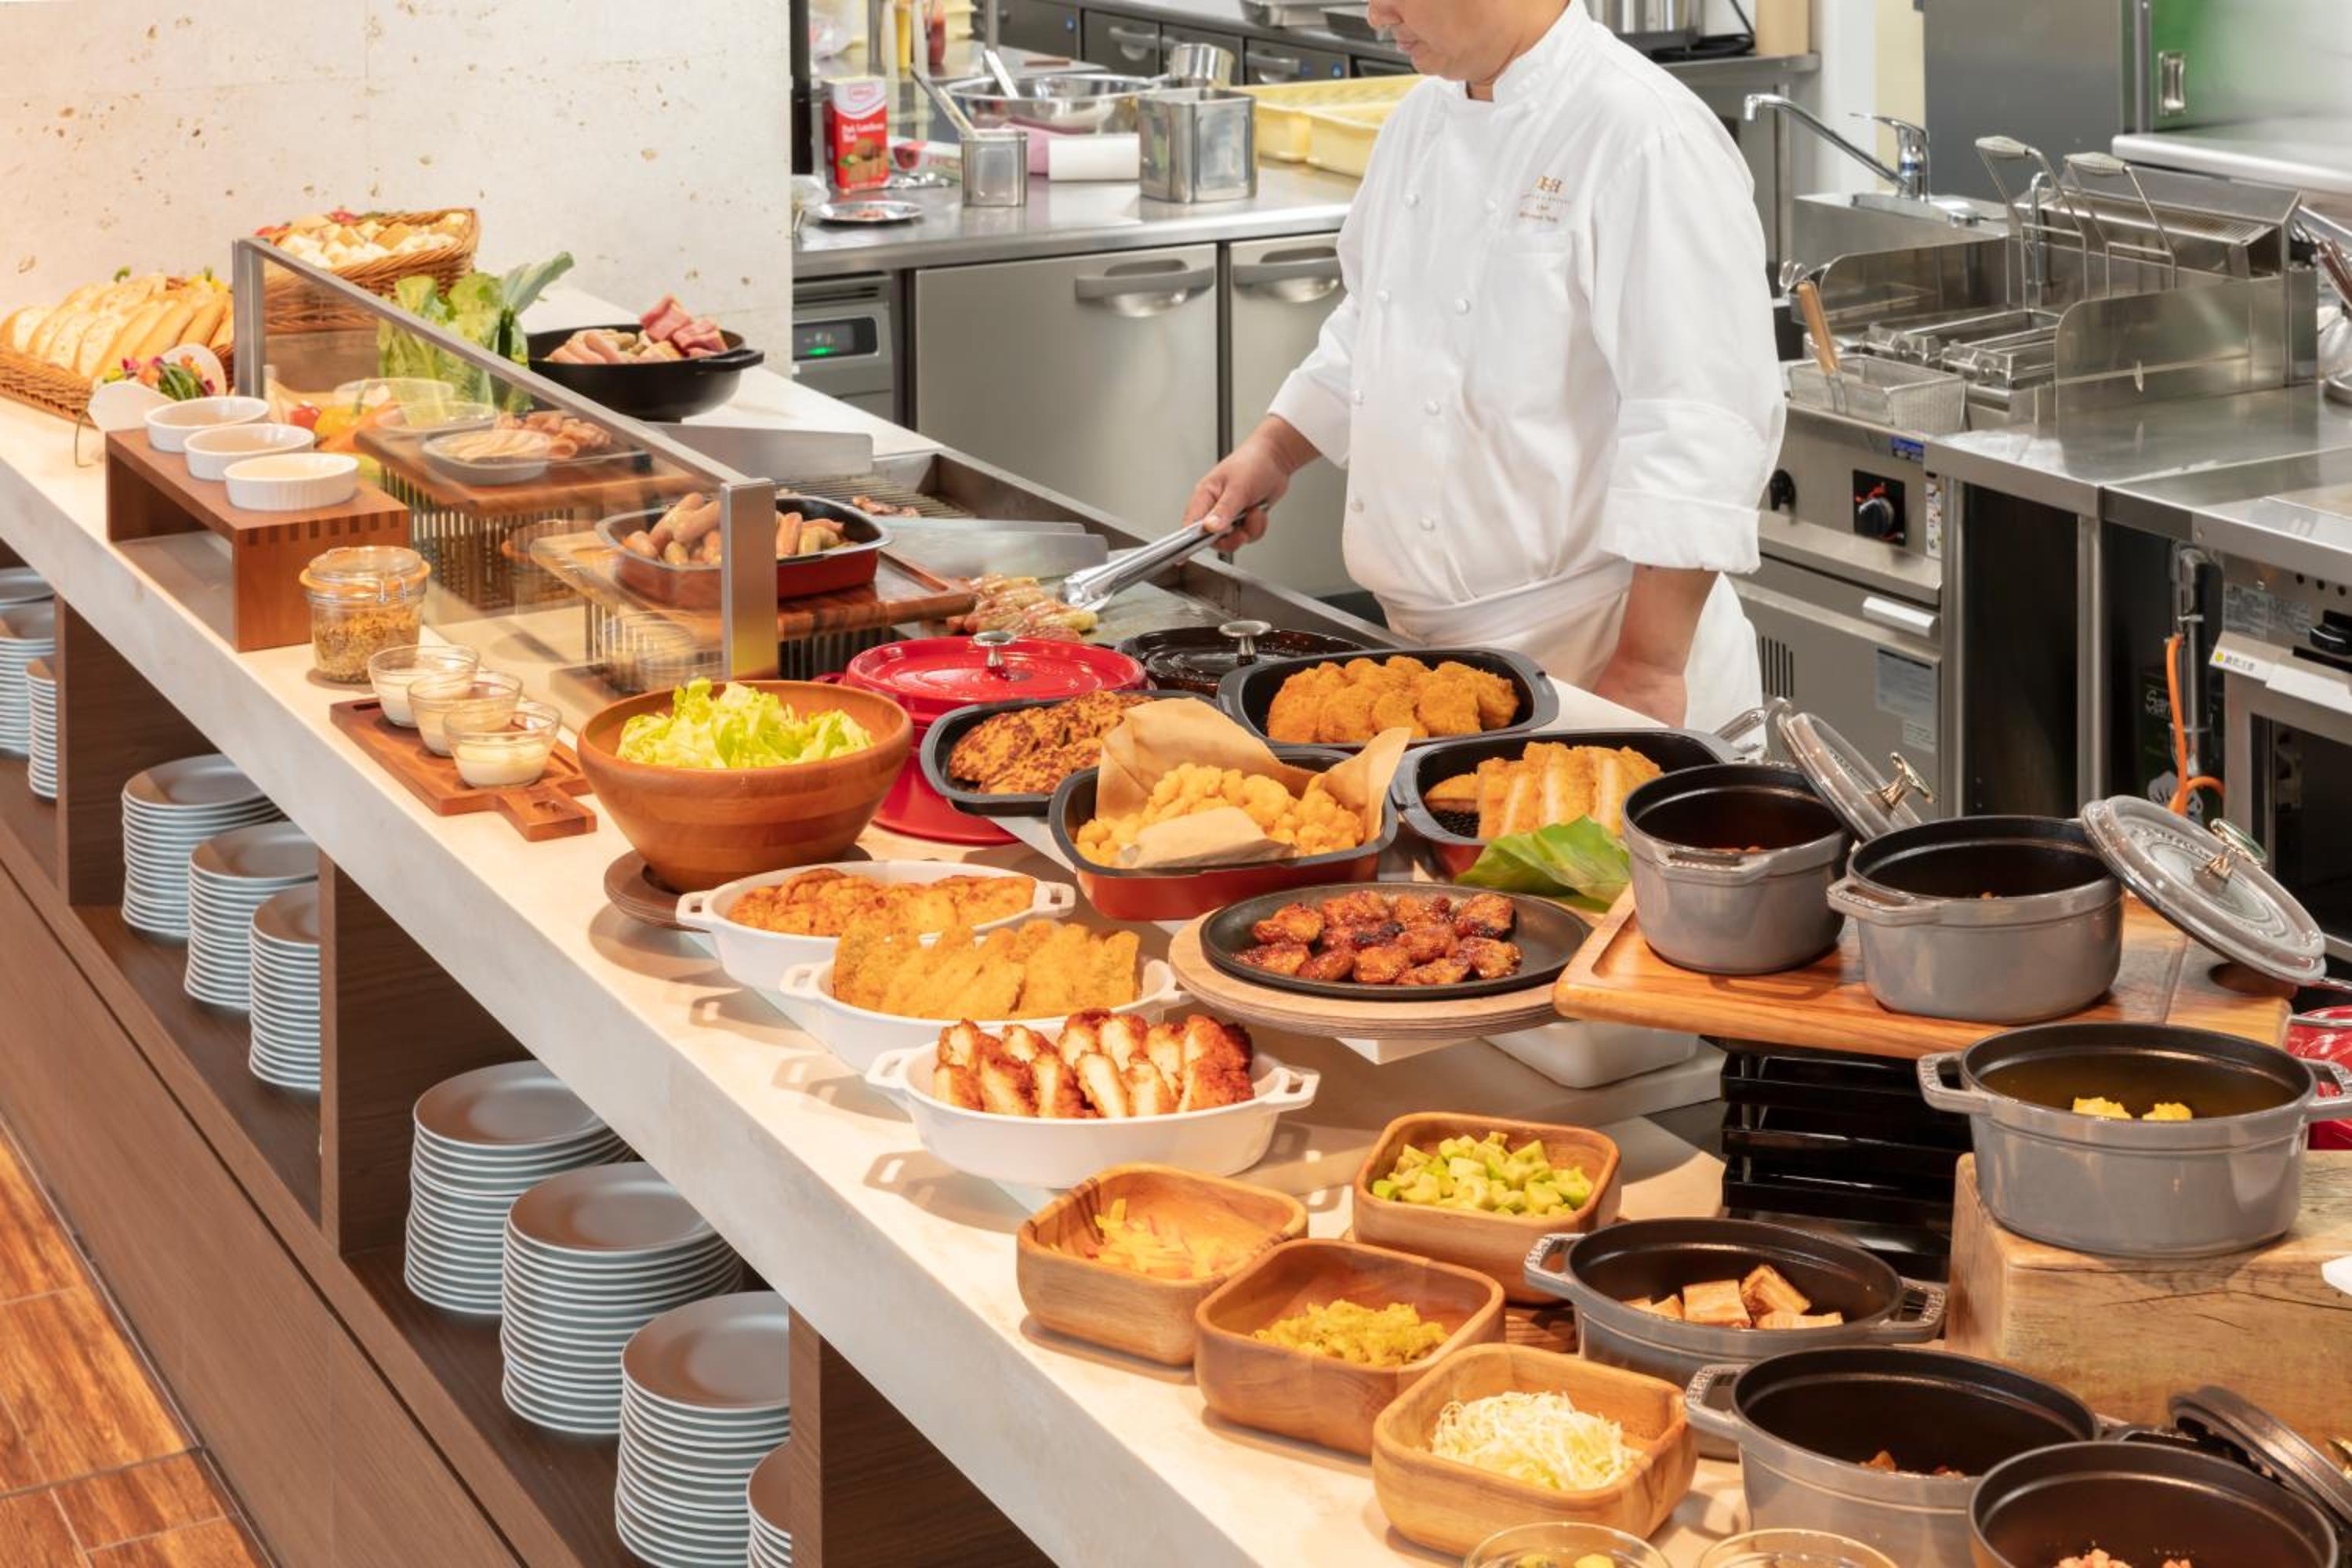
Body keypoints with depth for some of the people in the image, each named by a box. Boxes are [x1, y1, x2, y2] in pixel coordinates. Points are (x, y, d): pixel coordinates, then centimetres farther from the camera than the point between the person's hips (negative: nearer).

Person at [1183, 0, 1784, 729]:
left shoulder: (1644, 136, -18)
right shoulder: (1420, 120, 9)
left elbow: (1700, 431, -22)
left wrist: (1648, 667, -23)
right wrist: (1274, 452, 12)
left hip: (1589, 652, -8)